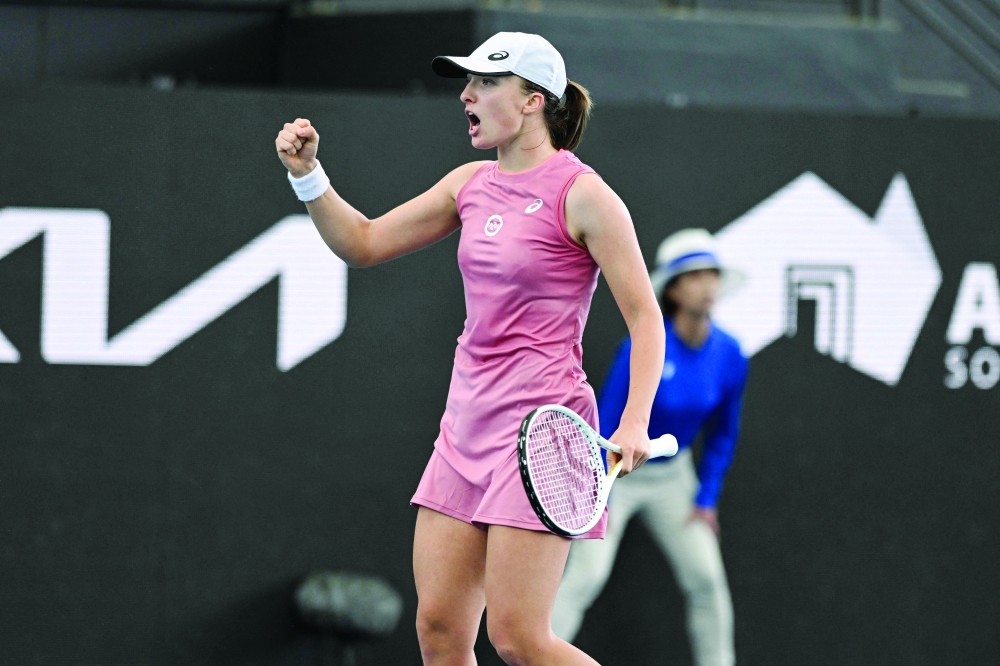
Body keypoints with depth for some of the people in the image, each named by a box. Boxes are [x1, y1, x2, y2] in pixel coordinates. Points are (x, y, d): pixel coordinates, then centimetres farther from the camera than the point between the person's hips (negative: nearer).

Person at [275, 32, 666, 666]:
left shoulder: (582, 195, -9)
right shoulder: (472, 184, 12)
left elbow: (645, 316, -10)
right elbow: (363, 243, 17)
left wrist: (634, 423, -21)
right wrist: (307, 172, 3)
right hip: (468, 422, 7)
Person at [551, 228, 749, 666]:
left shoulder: (729, 356, -12)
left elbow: (723, 433, 2)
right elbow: (605, 422, -21)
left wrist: (707, 499, -1)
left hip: (670, 477, 5)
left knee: (706, 577, -2)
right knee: (586, 575, -17)